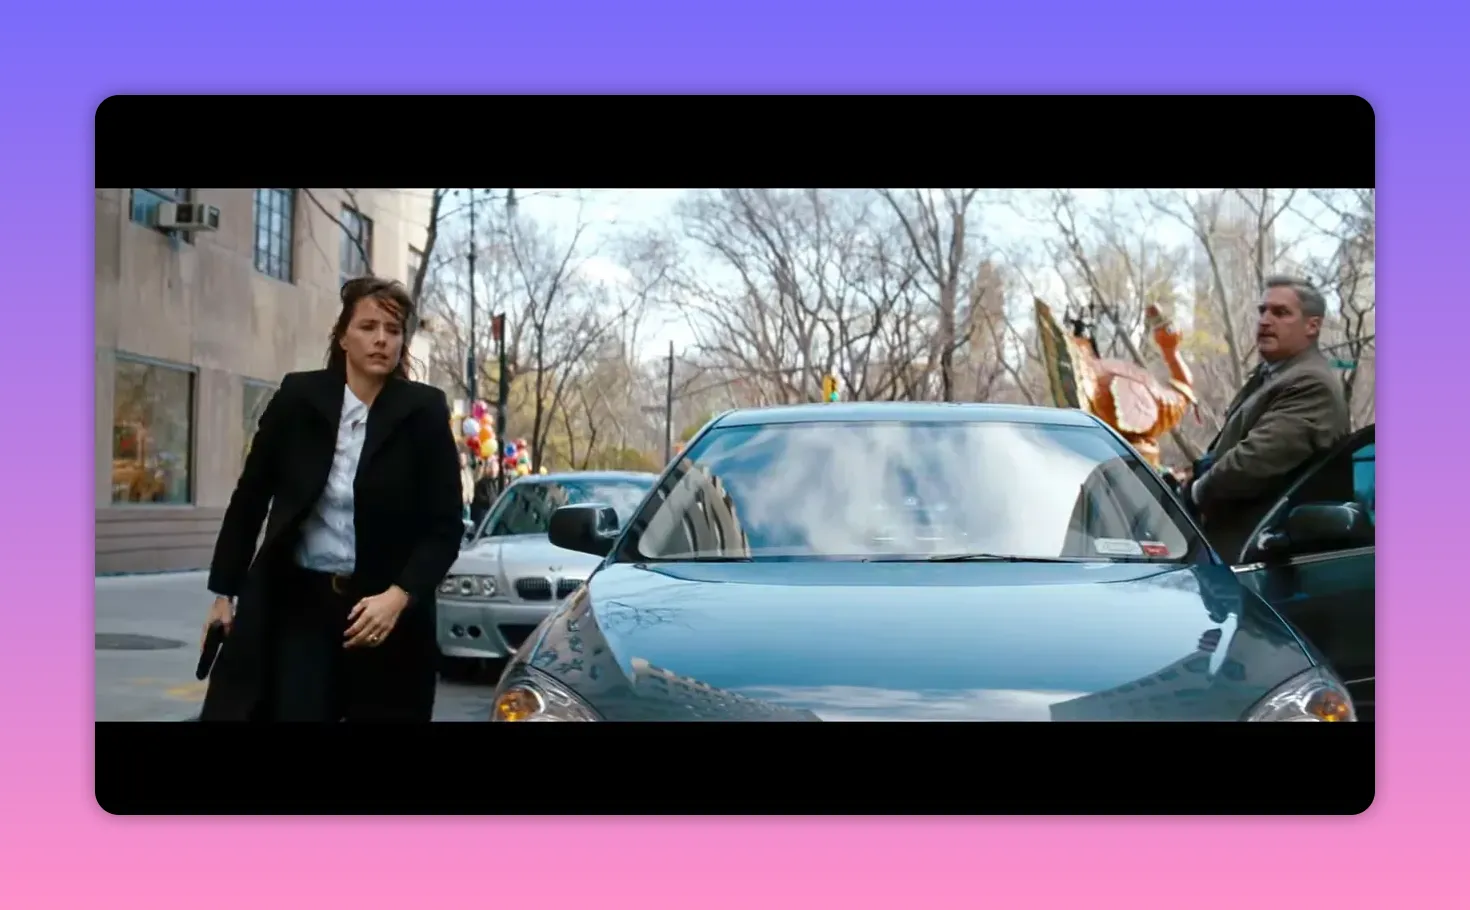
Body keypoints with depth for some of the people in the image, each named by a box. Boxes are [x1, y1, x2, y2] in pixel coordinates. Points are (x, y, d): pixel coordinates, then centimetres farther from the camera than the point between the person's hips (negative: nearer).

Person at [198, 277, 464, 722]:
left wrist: (399, 596, -19)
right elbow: (249, 498, 7)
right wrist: (224, 591, 9)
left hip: (384, 608, 0)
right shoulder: (298, 397, -2)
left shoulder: (424, 412, -6)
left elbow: (445, 527, -5)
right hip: (297, 601, 0)